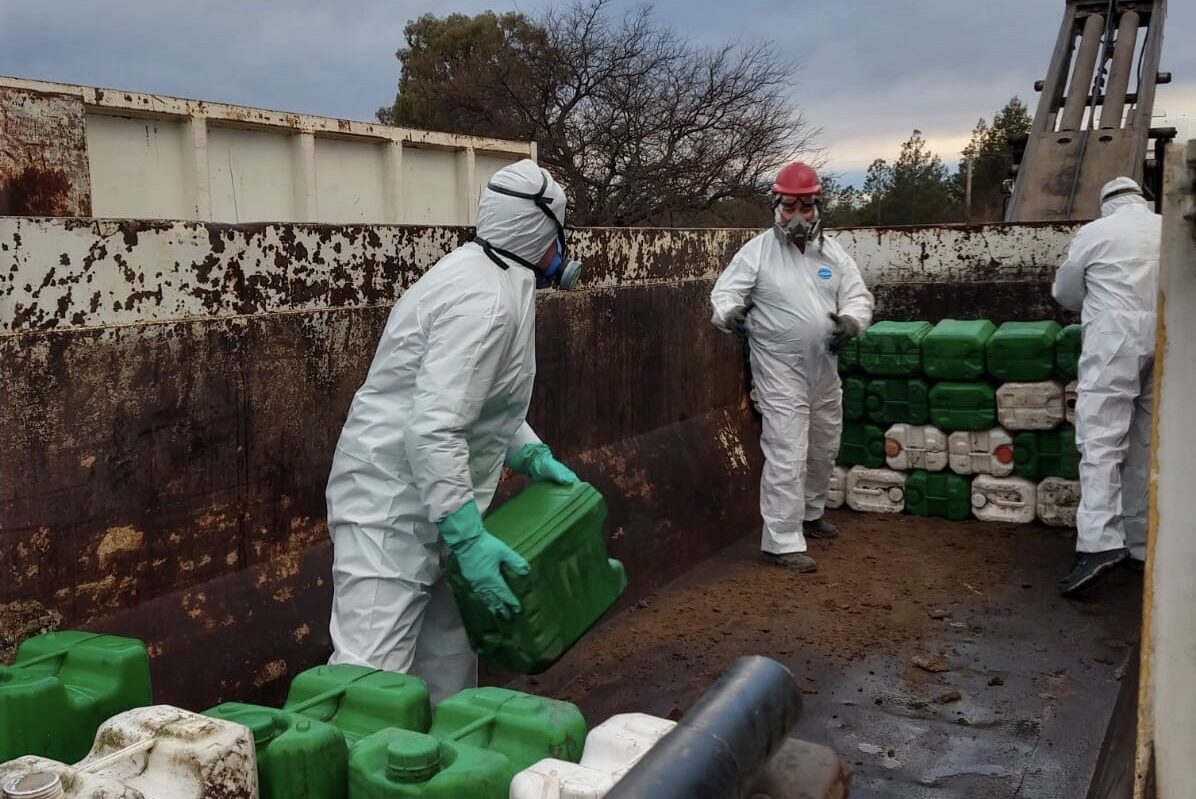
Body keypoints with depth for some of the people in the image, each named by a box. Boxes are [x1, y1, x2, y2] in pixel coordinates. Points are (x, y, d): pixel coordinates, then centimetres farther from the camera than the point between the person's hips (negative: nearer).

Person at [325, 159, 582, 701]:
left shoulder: (489, 276, 9)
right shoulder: (485, 300, -24)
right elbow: (433, 429, -31)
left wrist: (533, 455, 13)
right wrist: (467, 536, -29)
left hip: (427, 498, 10)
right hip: (394, 507, -10)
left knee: (446, 665, 17)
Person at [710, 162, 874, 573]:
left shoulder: (833, 252, 5)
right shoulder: (757, 250, -8)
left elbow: (858, 296, 5)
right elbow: (726, 291, -11)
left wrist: (851, 321, -18)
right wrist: (731, 313, -35)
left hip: (823, 369, 6)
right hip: (780, 372, -6)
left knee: (823, 448, 20)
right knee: (786, 454, -10)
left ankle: (809, 513, 42)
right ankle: (782, 542, -5)